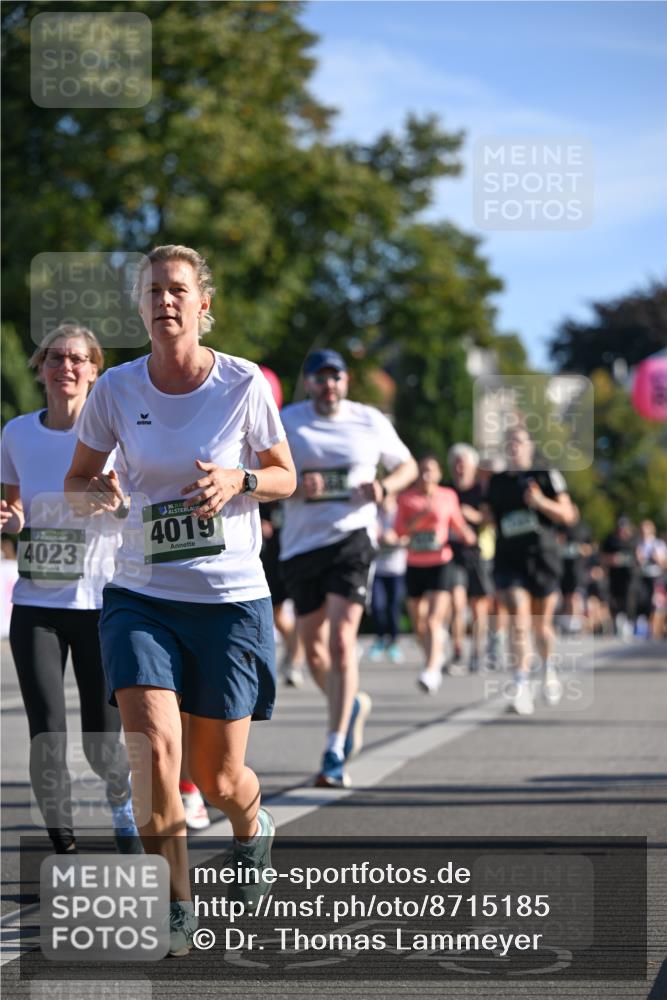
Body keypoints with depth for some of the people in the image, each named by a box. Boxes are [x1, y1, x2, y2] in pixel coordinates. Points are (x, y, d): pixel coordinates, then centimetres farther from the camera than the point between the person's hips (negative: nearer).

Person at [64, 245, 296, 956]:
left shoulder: (243, 384, -6)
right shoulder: (116, 389, -2)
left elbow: (284, 476, 6)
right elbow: (76, 480, 10)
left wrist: (238, 480, -16)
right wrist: (98, 492, -14)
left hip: (231, 598, -1)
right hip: (140, 597, 1)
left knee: (217, 777, 5)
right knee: (153, 744, -20)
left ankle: (252, 827, 44)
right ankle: (175, 908, -3)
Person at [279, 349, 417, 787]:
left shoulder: (371, 421, 4)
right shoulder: (286, 423, 2)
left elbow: (408, 465, 15)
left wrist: (384, 487, -6)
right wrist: (294, 486, -19)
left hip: (352, 538, -2)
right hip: (301, 543, 2)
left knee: (342, 642, -16)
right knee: (314, 650, 10)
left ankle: (335, 754, -14)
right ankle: (352, 704, 42)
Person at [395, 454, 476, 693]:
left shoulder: (448, 496, 3)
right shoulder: (406, 498, 4)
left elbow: (458, 523, 15)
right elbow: (400, 530, -4)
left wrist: (467, 535, -5)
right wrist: (420, 517, -19)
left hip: (440, 564, -3)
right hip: (415, 566, 3)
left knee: (434, 620, -19)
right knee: (419, 626, 10)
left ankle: (430, 672, -27)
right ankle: (436, 656, 37)